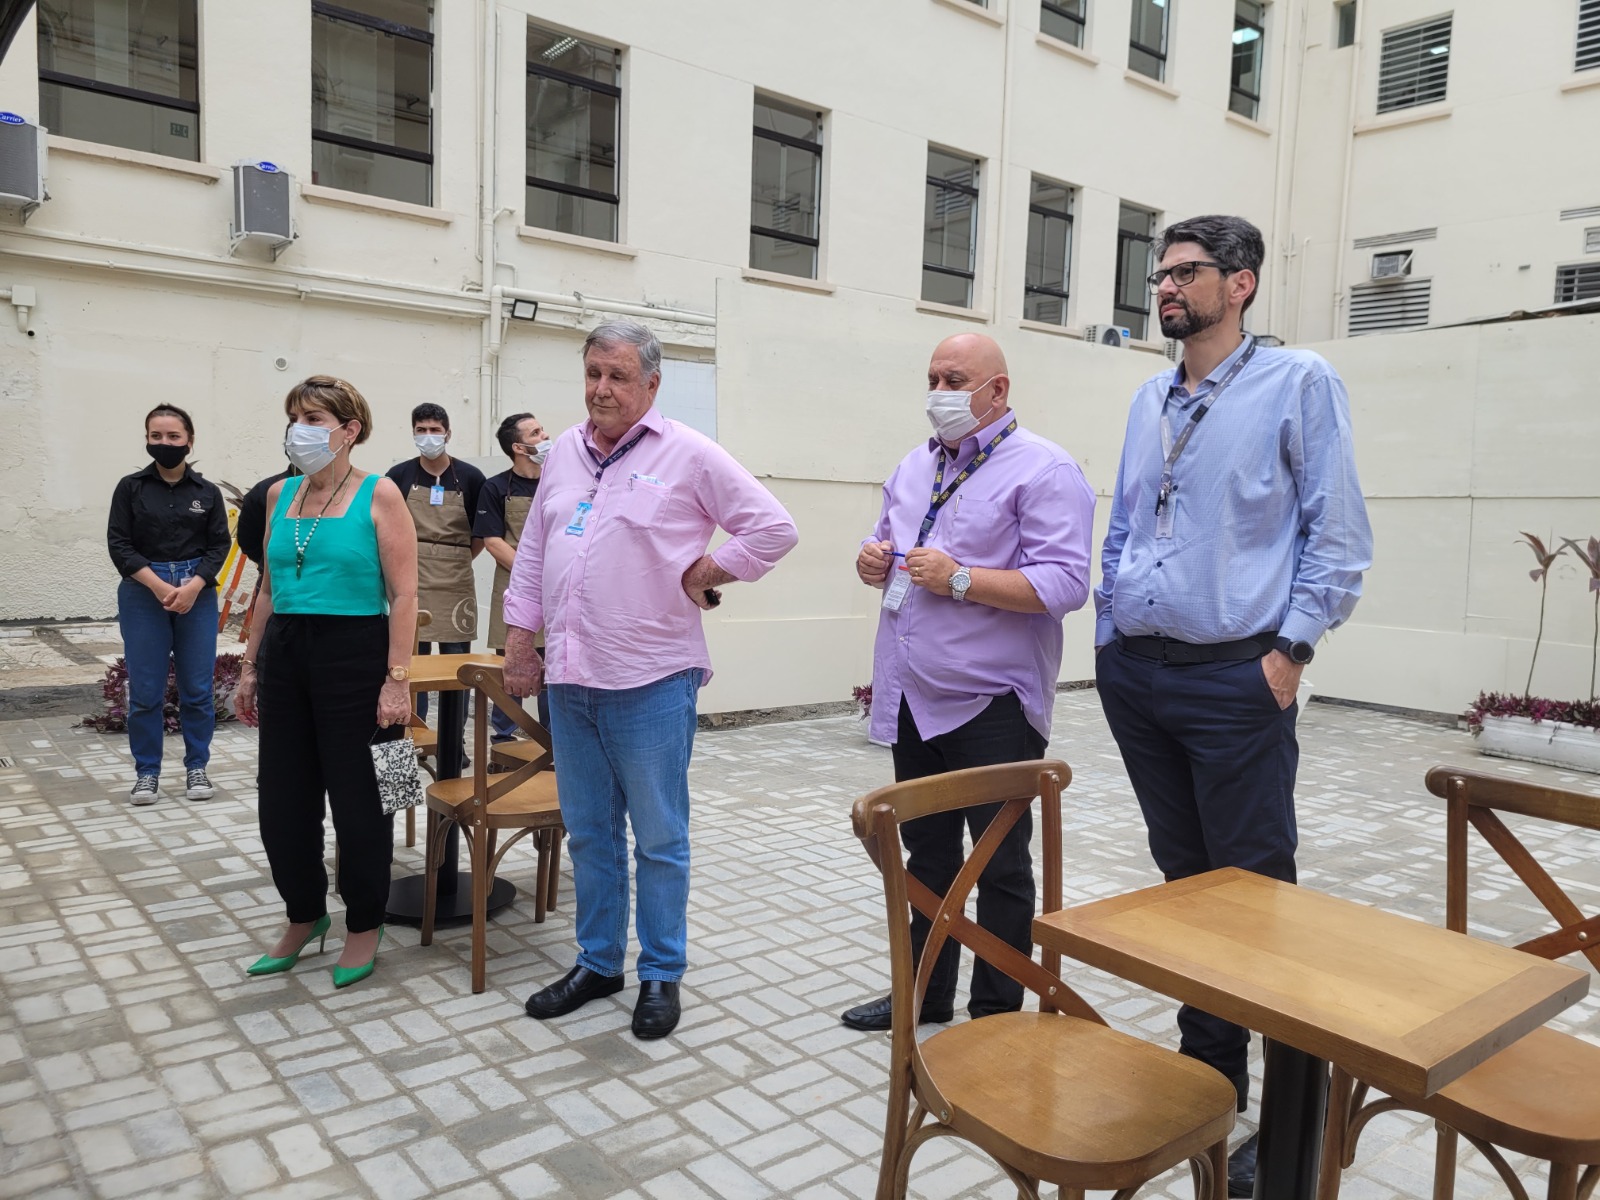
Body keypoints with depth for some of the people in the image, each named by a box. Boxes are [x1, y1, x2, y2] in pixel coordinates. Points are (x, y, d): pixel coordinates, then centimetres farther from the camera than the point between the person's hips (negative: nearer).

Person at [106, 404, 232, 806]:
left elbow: (219, 545, 2)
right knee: (145, 691, 2)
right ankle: (147, 773, 14)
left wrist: (193, 587, -12)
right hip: (143, 595, 0)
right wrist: (159, 587, -13)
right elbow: (119, 545, -2)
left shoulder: (207, 492, 5)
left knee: (198, 688, 3)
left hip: (197, 595, 1)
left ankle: (197, 768, 16)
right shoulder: (131, 487, 2)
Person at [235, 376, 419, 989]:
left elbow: (404, 595, -11)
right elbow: (270, 588, 16)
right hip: (285, 655, 6)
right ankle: (304, 916, 32)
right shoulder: (281, 495, 10)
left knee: (357, 800, 5)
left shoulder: (378, 495, -7)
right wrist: (250, 666, 14)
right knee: (282, 800, 11)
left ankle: (365, 925, 24)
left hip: (354, 654, -6)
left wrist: (397, 679, -17)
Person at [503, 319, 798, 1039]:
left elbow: (774, 528, -7)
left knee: (659, 838, 5)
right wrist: (519, 643, 14)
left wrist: (703, 575, -7)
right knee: (588, 834, 16)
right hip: (569, 680, 6)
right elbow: (532, 554, 17)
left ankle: (661, 975, 20)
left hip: (650, 682, -5)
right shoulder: (565, 452, 11)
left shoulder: (688, 456, -7)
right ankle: (597, 962, 31)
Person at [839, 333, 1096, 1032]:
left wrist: (959, 579, -23)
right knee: (927, 854, 18)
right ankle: (924, 993, 34)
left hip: (991, 705, -7)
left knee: (999, 865, 7)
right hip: (914, 700, 7)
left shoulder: (1043, 470, -9)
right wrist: (873, 562, 1)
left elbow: (1064, 584, -19)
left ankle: (996, 1015, 22)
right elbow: (884, 542, 25)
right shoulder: (915, 467, 15)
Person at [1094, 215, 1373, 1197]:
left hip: (1234, 680, -6)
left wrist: (1291, 651, -12)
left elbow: (1339, 532, -7)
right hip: (1135, 675, 6)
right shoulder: (1151, 402, 14)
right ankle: (1207, 1072, 30)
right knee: (1184, 880, 15)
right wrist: (1113, 637, 11)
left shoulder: (1299, 383, -3)